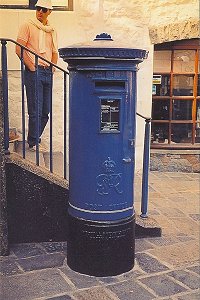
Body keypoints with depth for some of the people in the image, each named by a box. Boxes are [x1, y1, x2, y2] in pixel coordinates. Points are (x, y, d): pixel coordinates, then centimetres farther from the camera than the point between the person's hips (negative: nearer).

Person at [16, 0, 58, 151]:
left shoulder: (53, 30, 16)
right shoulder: (28, 25, 0)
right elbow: (19, 49, -7)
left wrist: (53, 68, 8)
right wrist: (31, 67, -13)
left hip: (48, 72, 6)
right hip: (34, 72, -6)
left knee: (45, 111, 9)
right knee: (35, 110, -6)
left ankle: (35, 137, 24)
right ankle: (33, 143, 4)